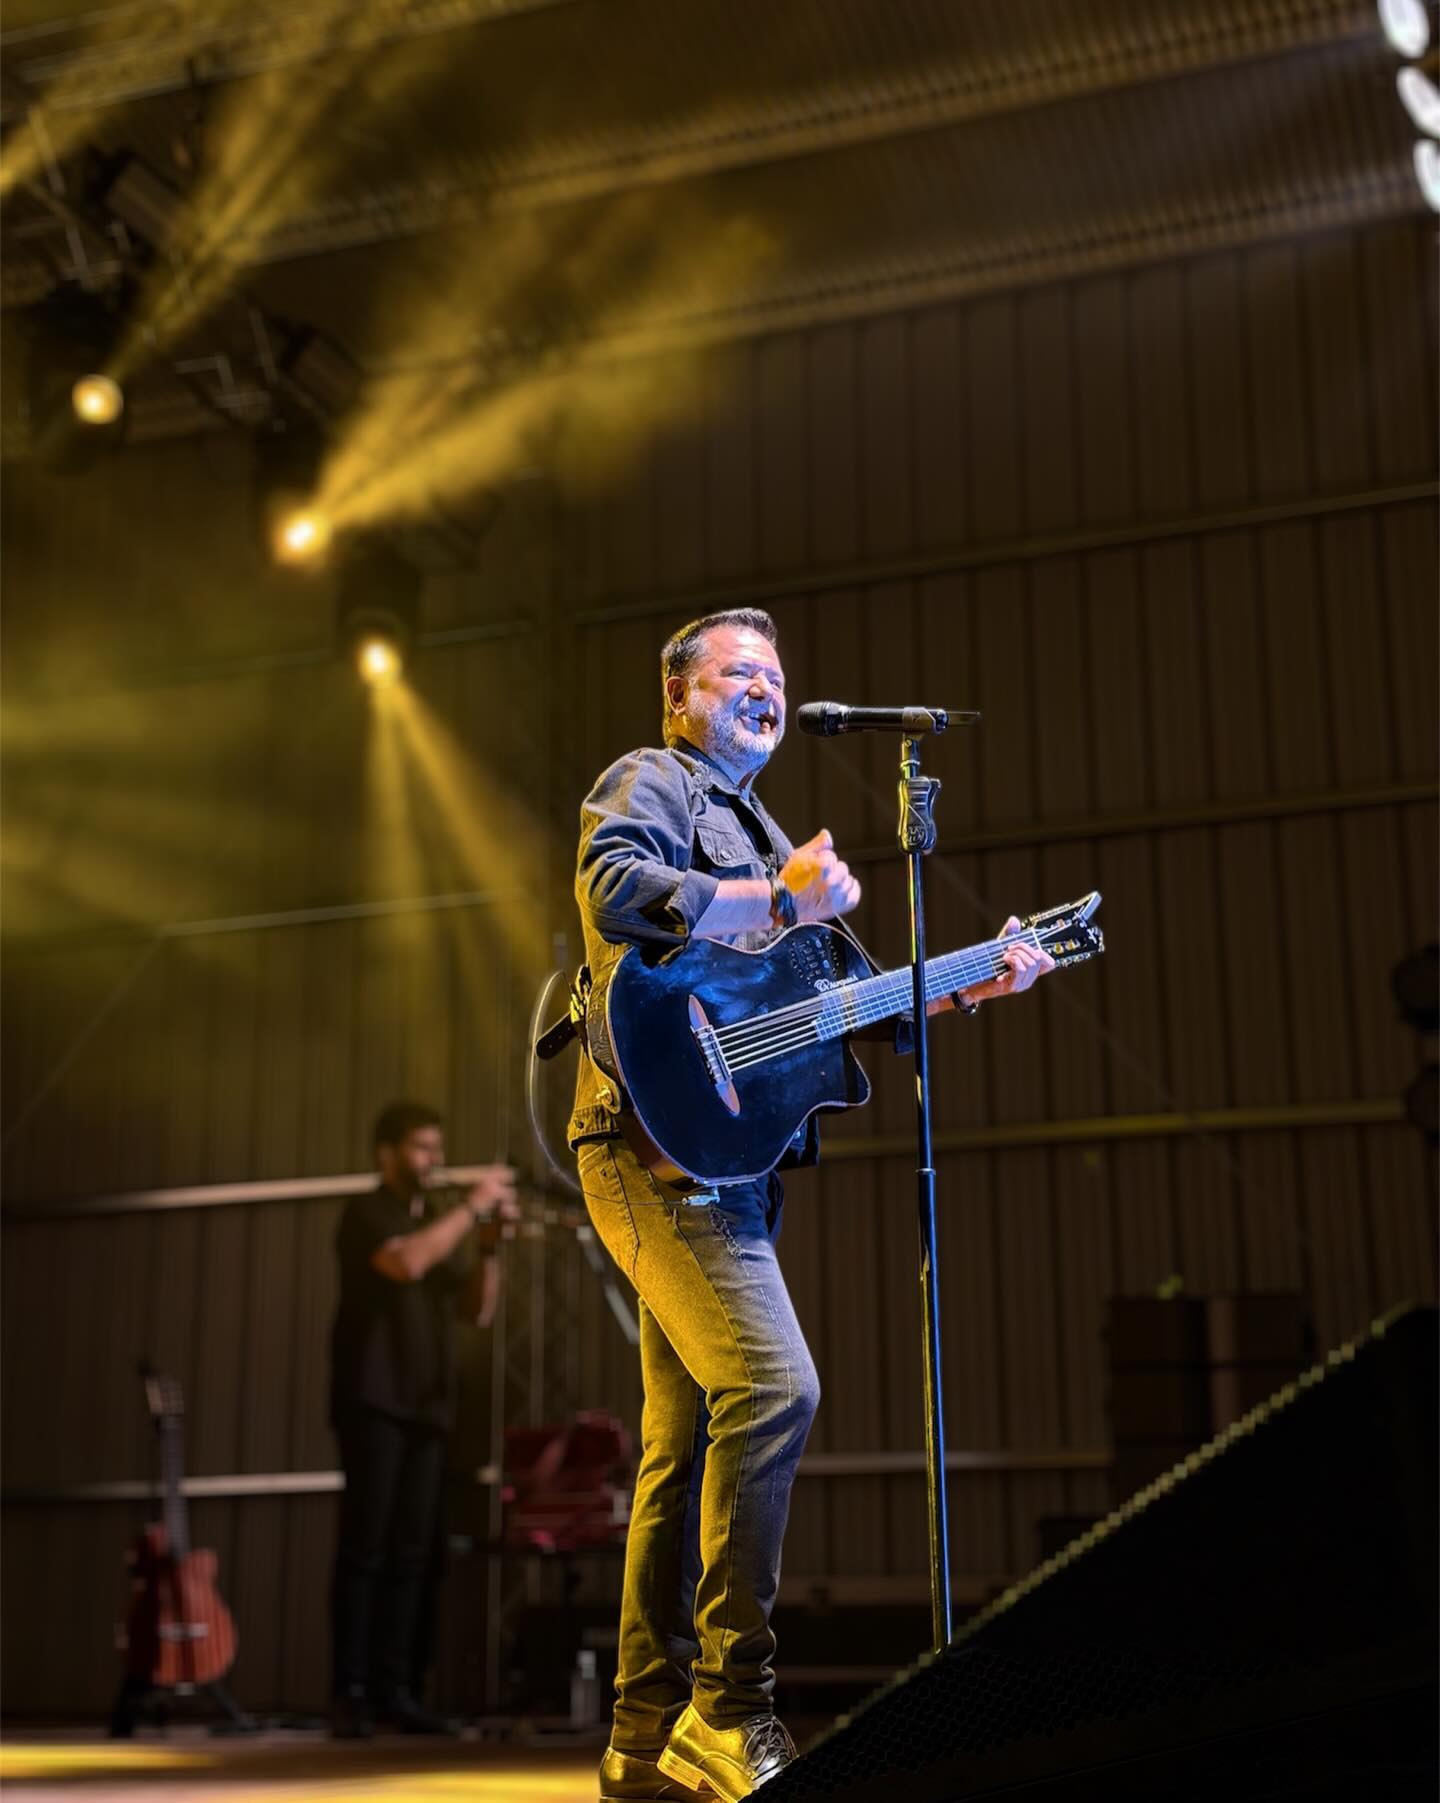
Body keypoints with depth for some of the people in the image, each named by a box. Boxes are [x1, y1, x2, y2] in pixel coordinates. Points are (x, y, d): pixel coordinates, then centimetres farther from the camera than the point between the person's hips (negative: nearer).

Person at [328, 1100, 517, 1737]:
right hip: (374, 1398, -6)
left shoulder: (439, 1220, 18)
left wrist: (490, 1240, -3)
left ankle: (393, 1689, 5)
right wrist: (472, 1207, -20)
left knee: (410, 1552, 3)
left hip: (427, 1402, 6)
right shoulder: (367, 1212, -2)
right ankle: (349, 1693, -7)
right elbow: (406, 1261, -24)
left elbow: (479, 1302, 12)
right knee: (364, 1548, -9)